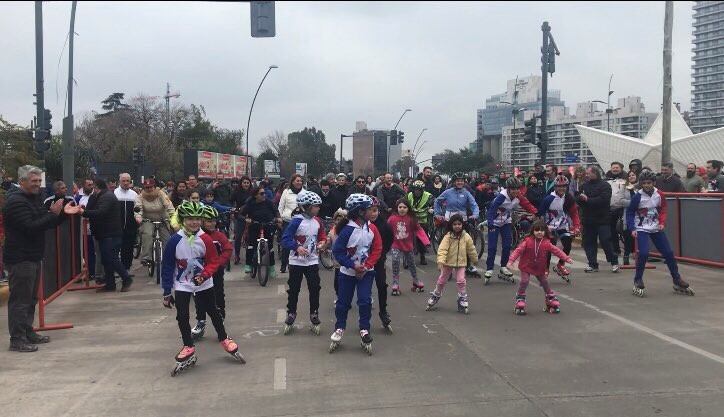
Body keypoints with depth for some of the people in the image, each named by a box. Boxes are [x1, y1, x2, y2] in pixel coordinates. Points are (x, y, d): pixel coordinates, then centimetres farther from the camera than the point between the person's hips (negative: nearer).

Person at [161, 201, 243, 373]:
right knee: (182, 317, -2)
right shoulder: (175, 240, -14)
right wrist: (167, 292, -6)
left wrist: (204, 275, -24)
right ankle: (188, 348, 15)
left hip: (204, 284, 1)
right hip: (182, 286, 0)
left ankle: (224, 339, 30)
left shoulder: (205, 239, -12)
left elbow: (214, 261, -5)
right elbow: (167, 267, -8)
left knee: (213, 312, 12)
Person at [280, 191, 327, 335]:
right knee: (293, 289, 6)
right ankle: (291, 314, 21)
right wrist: (297, 247, -31)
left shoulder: (317, 221, 1)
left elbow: (322, 236, 16)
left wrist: (322, 243, -6)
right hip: (296, 262, -4)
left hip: (312, 261, 4)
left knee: (315, 289, 5)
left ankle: (314, 315, 18)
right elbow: (285, 239, -17)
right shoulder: (297, 221, -17)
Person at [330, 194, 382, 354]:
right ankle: (339, 328, 27)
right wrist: (353, 265, -18)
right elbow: (337, 251, -15)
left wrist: (367, 266, -11)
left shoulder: (371, 228, -6)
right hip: (348, 272, -2)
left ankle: (364, 330, 7)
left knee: (365, 301, -7)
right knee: (343, 302, 7)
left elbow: (377, 249, -1)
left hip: (366, 272, 2)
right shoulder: (347, 229, -18)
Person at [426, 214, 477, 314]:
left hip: (460, 263, 0)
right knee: (442, 280, 12)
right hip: (448, 263, 0)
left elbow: (471, 250, 6)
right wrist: (440, 261, -33)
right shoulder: (448, 236, -14)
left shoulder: (466, 237, -7)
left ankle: (463, 299, 5)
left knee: (461, 280, -11)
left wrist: (475, 259, 17)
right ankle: (435, 296, 33)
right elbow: (442, 249, -22)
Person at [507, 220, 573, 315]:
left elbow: (556, 251, -7)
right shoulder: (528, 241, -14)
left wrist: (566, 258, -16)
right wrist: (511, 260, -27)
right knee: (524, 282, -10)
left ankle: (552, 301, 31)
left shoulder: (546, 243, -8)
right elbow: (518, 250, -17)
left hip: (540, 268, 3)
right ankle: (519, 303, 4)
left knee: (545, 283, 13)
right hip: (526, 267, -3)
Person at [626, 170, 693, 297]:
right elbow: (629, 213, -6)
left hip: (656, 229, 4)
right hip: (641, 229, -4)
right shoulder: (638, 196, -14)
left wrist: (662, 223, -7)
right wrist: (632, 229, -14)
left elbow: (663, 209, 9)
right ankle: (638, 282, -3)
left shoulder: (659, 195, -4)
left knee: (669, 253, 5)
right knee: (643, 253, -20)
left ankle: (677, 281, 21)